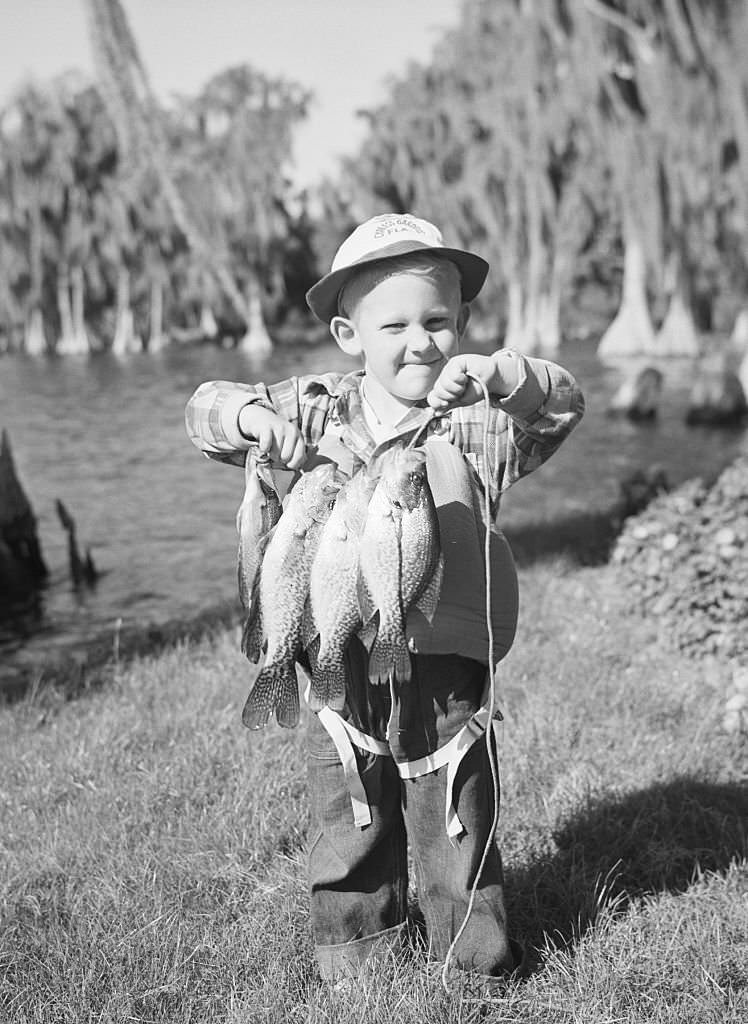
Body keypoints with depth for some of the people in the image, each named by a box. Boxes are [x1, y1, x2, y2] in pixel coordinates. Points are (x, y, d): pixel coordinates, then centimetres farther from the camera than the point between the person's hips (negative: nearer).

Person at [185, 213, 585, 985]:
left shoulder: (476, 421, -1)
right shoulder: (319, 410, 3)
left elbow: (562, 401, -9)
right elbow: (206, 410, 4)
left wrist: (493, 372, -25)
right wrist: (268, 426, -17)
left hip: (444, 660, -1)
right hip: (339, 658, 2)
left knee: (455, 821, 11)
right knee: (348, 827, 14)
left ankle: (477, 961, 28)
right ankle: (352, 956, 32)